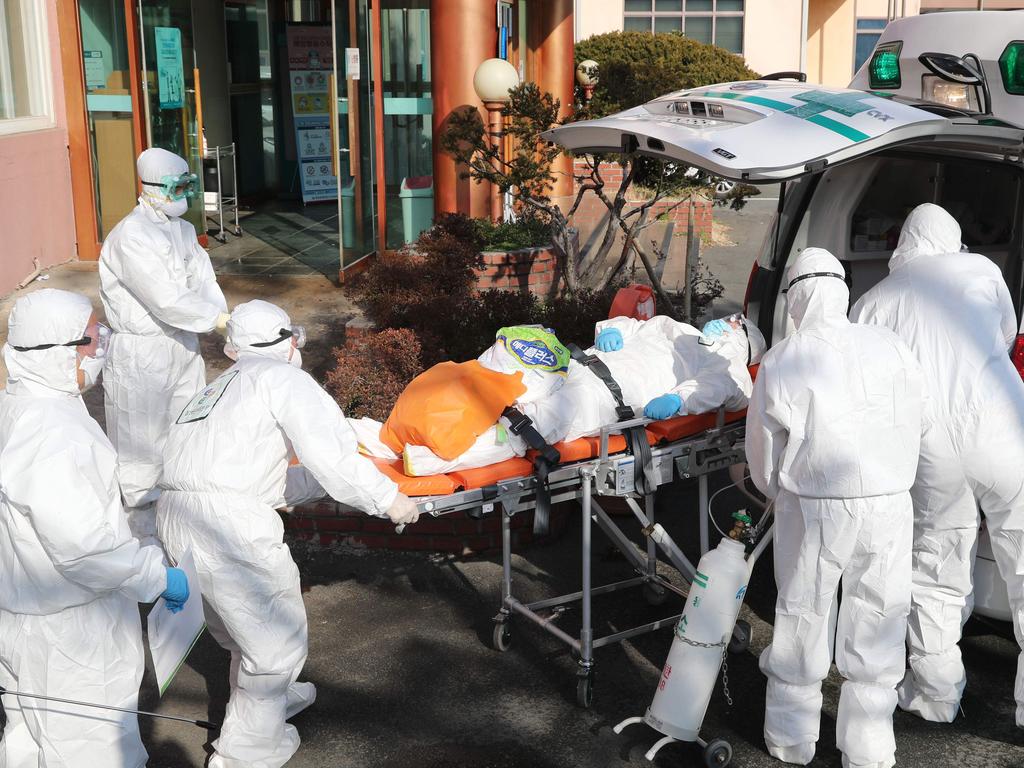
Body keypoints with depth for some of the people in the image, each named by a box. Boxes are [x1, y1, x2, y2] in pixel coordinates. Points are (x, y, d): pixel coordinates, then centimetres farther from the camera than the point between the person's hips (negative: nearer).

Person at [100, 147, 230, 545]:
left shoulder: (182, 229, 7)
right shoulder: (131, 237, -21)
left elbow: (203, 280, 1)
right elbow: (166, 300, -26)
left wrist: (223, 317, -17)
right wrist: (221, 320, -21)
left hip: (183, 344, 9)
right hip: (140, 352, -8)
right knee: (142, 440, 2)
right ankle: (144, 525, 15)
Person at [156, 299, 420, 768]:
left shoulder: (222, 388, 28)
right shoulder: (281, 377, 3)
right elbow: (330, 454, -10)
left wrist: (328, 478, 28)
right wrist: (386, 499, 1)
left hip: (174, 515, 9)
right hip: (228, 519, -9)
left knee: (241, 619, 30)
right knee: (277, 639, 8)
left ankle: (268, 696, 50)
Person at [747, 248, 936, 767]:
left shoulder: (780, 363, -7)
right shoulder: (889, 347, -1)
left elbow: (764, 455, 2)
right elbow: (923, 430, 9)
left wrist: (780, 494, 21)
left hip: (815, 510, -2)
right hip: (889, 507, 2)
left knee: (801, 619, 14)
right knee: (876, 626, 14)